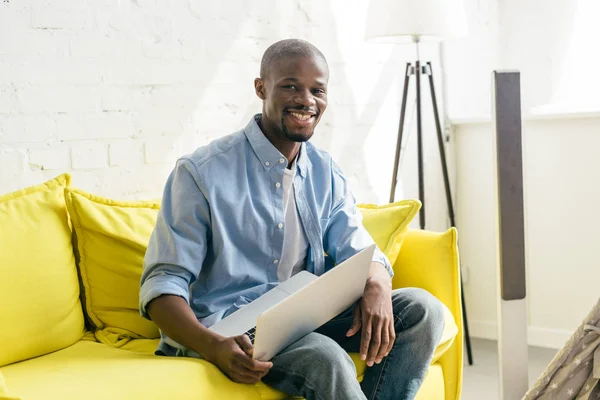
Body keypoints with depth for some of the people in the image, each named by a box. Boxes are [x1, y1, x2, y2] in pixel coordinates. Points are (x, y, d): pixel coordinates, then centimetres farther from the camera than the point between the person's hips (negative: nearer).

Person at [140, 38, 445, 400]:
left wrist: (378, 287, -19)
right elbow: (163, 282, -11)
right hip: (230, 332, -5)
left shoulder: (326, 174, 11)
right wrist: (214, 346, -31)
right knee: (326, 358, -34)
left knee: (422, 308, -13)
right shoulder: (202, 172, -7)